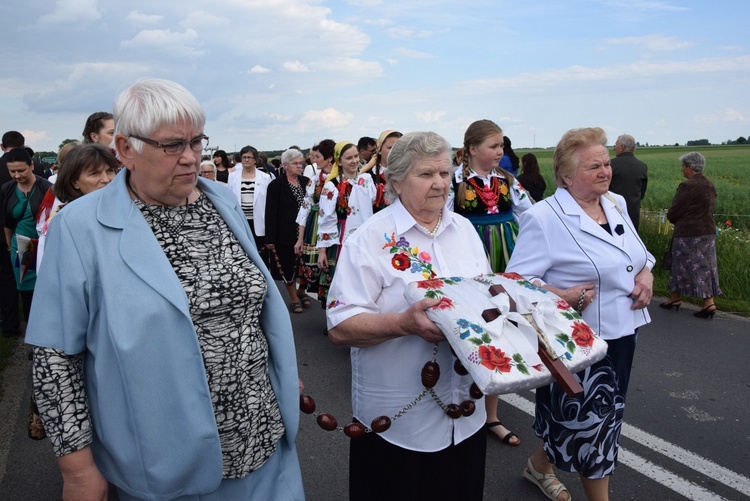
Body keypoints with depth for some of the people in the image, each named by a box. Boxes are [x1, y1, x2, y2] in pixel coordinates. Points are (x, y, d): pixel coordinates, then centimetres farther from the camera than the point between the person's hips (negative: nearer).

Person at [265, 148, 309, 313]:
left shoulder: (306, 182, 4)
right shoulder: (276, 185, -8)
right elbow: (271, 213, -10)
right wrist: (270, 238, -13)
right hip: (285, 235, -3)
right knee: (288, 267, 7)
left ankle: (301, 292, 35)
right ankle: (294, 298, 23)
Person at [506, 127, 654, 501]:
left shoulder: (616, 204, 7)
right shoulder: (544, 217, -16)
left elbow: (639, 253, 19)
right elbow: (517, 279, -18)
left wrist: (647, 275, -1)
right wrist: (562, 297, -31)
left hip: (623, 332, 8)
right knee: (590, 420, 5)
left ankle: (540, 465, 45)